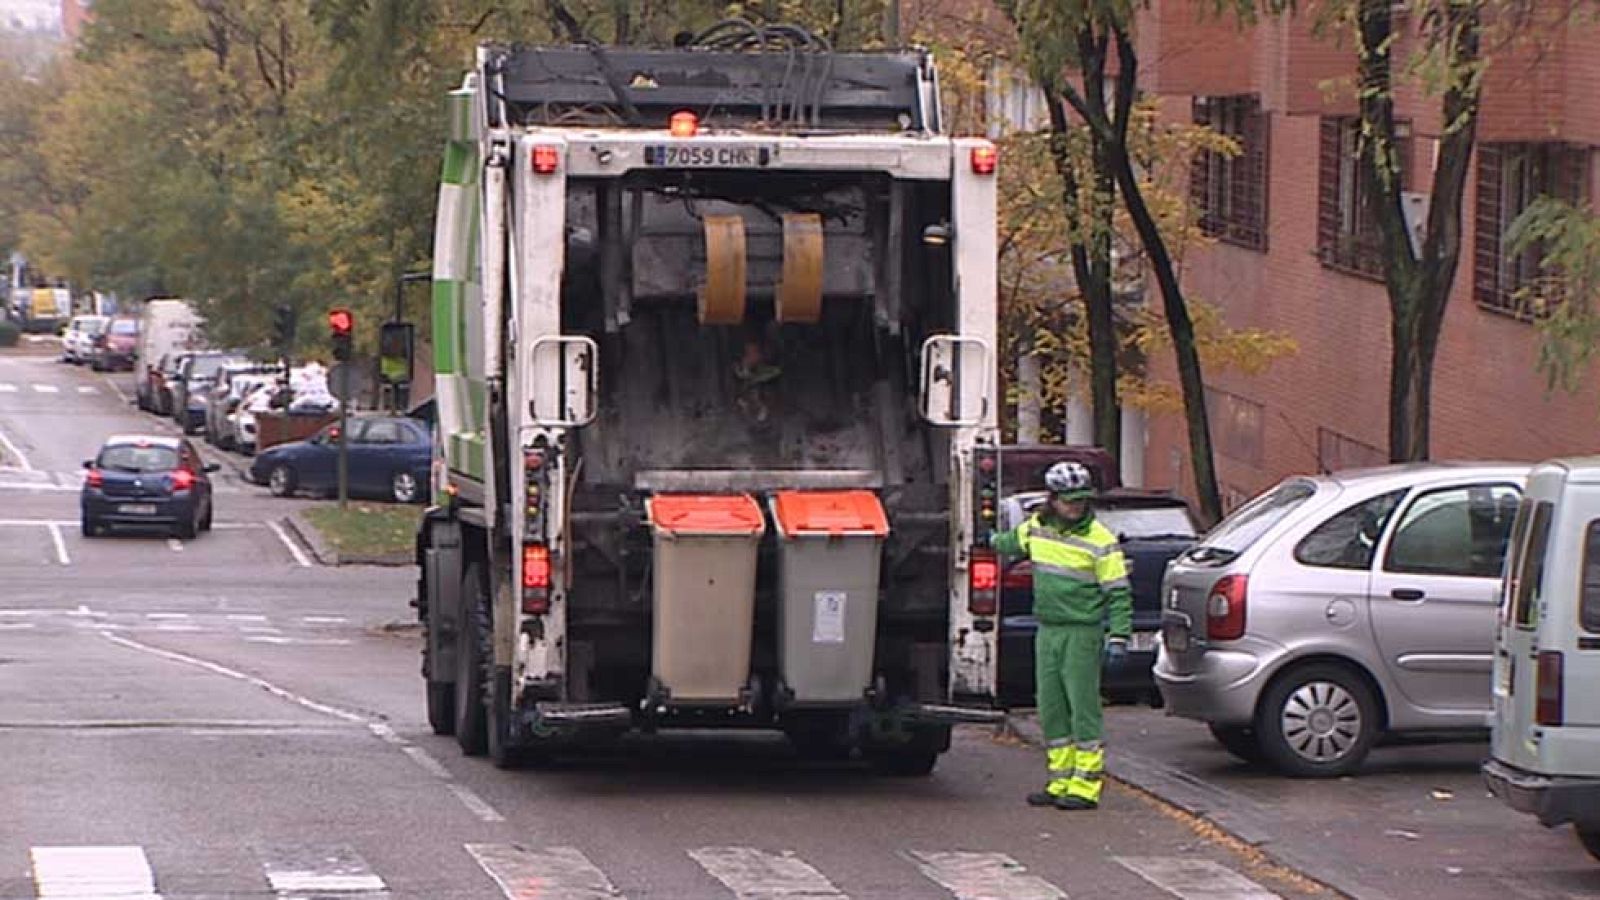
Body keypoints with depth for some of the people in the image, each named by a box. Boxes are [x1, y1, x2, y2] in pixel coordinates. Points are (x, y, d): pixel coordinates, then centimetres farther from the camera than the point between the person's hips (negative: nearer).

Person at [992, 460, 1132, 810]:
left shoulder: (1100, 541, -10)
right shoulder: (1036, 529, 7)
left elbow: (1118, 593, -9)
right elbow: (1009, 543, 31)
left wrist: (1119, 636, -16)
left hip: (1082, 633, -7)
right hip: (1047, 630, 7)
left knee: (1083, 707, -6)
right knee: (1051, 709, 9)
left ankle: (1085, 787, -5)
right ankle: (1061, 781, 16)